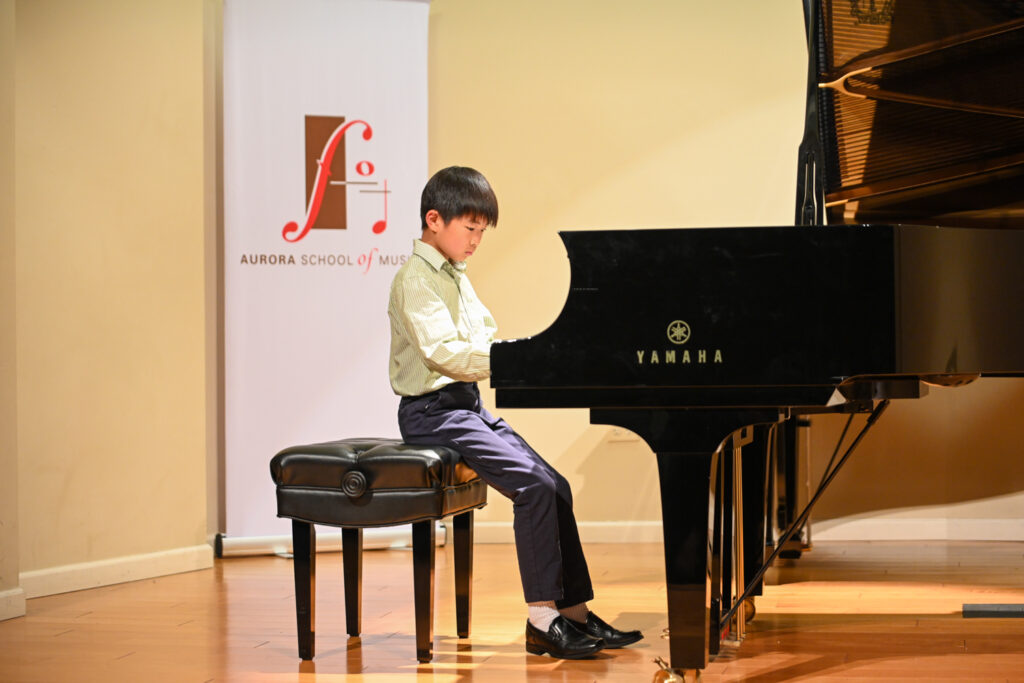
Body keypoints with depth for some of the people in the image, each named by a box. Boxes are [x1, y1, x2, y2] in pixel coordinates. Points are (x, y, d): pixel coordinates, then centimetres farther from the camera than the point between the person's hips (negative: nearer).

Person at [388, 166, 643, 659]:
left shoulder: (456, 278, 19)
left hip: (470, 406, 9)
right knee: (532, 485, -23)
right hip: (433, 411, -9)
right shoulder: (416, 278, -11)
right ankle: (543, 619, -20)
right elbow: (443, 351, -23)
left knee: (554, 487, -1)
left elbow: (488, 341, 16)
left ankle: (574, 611, 3)